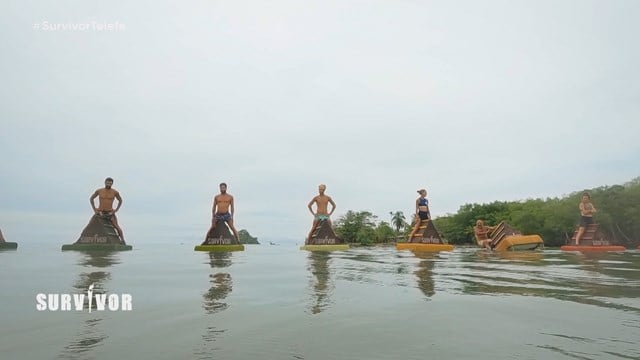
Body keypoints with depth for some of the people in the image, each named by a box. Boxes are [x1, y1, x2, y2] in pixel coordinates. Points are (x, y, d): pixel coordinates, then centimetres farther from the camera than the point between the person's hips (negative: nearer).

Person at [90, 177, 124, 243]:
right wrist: (94, 209, 3)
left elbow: (120, 200, 11)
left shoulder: (115, 192, -6)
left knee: (117, 227, -15)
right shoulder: (99, 191, -3)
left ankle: (122, 241, -14)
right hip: (100, 213, 2)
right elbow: (91, 198, 12)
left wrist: (116, 210, 1)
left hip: (110, 212, -2)